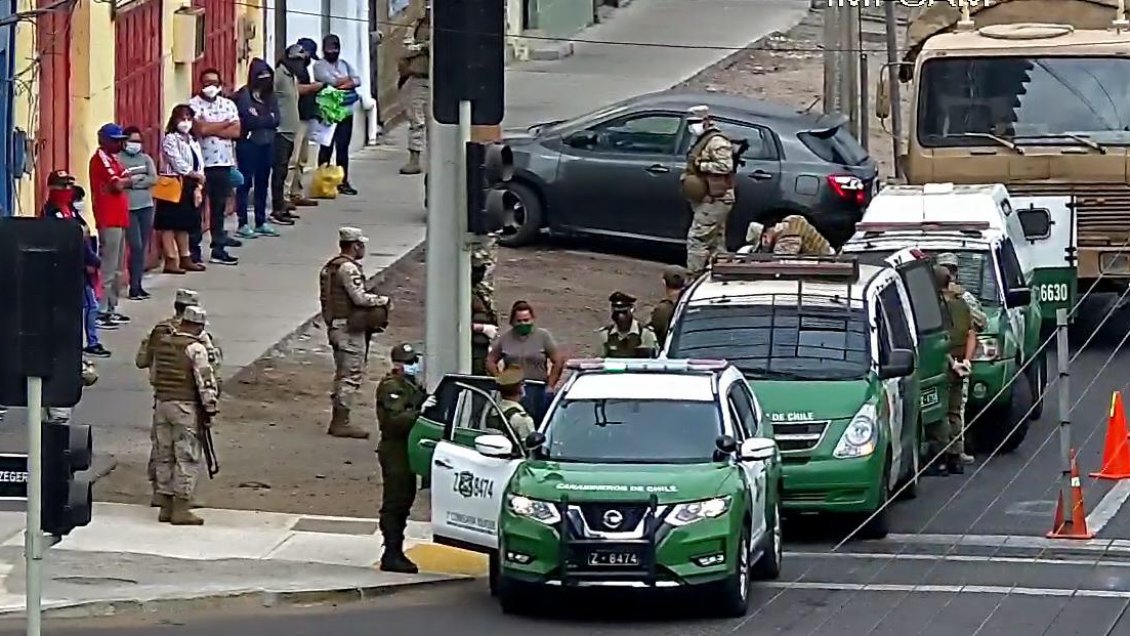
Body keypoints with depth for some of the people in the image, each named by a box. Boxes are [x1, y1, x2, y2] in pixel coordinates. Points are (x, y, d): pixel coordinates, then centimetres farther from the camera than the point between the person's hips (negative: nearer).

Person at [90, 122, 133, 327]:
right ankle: (101, 312, -11)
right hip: (109, 220, -10)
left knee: (117, 269, 15)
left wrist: (123, 180, -7)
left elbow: (120, 183, 14)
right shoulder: (101, 159, -12)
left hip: (118, 218, 10)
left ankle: (111, 308, 22)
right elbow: (117, 185, -20)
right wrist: (127, 181, -1)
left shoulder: (112, 159, 18)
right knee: (107, 268, -11)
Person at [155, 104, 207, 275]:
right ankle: (170, 261, -7)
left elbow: (199, 166, 11)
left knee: (184, 224, 12)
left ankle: (185, 259, 18)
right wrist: (198, 176, -6)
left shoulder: (193, 142, 16)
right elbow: (178, 164, -14)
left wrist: (198, 187, -3)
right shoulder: (169, 139, -7)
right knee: (169, 224, -6)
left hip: (190, 187, 7)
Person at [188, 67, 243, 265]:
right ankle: (193, 249, 5)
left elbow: (236, 132, -1)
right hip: (200, 163, -4)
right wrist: (225, 124, -4)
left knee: (219, 208, 9)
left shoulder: (228, 105, 9)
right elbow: (200, 128, -17)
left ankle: (218, 249, 14)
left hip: (223, 163, 4)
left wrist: (211, 129, -10)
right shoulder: (193, 105, -4)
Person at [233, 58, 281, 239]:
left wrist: (259, 120, -10)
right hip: (248, 143, -6)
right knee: (246, 182, -4)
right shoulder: (244, 95, -8)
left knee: (262, 183, 12)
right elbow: (249, 121, -17)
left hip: (267, 143, 6)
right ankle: (243, 224, -2)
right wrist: (267, 120, -6)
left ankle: (261, 222, 19)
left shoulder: (270, 95, 11)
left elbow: (275, 120, 2)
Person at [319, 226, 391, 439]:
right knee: (352, 375, -7)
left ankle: (338, 420, 21)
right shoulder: (348, 268, -17)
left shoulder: (331, 266, 14)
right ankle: (341, 422, -7)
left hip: (335, 326, 10)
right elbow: (359, 297, -22)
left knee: (343, 374, 17)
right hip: (350, 328, -10)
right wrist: (383, 300, -7)